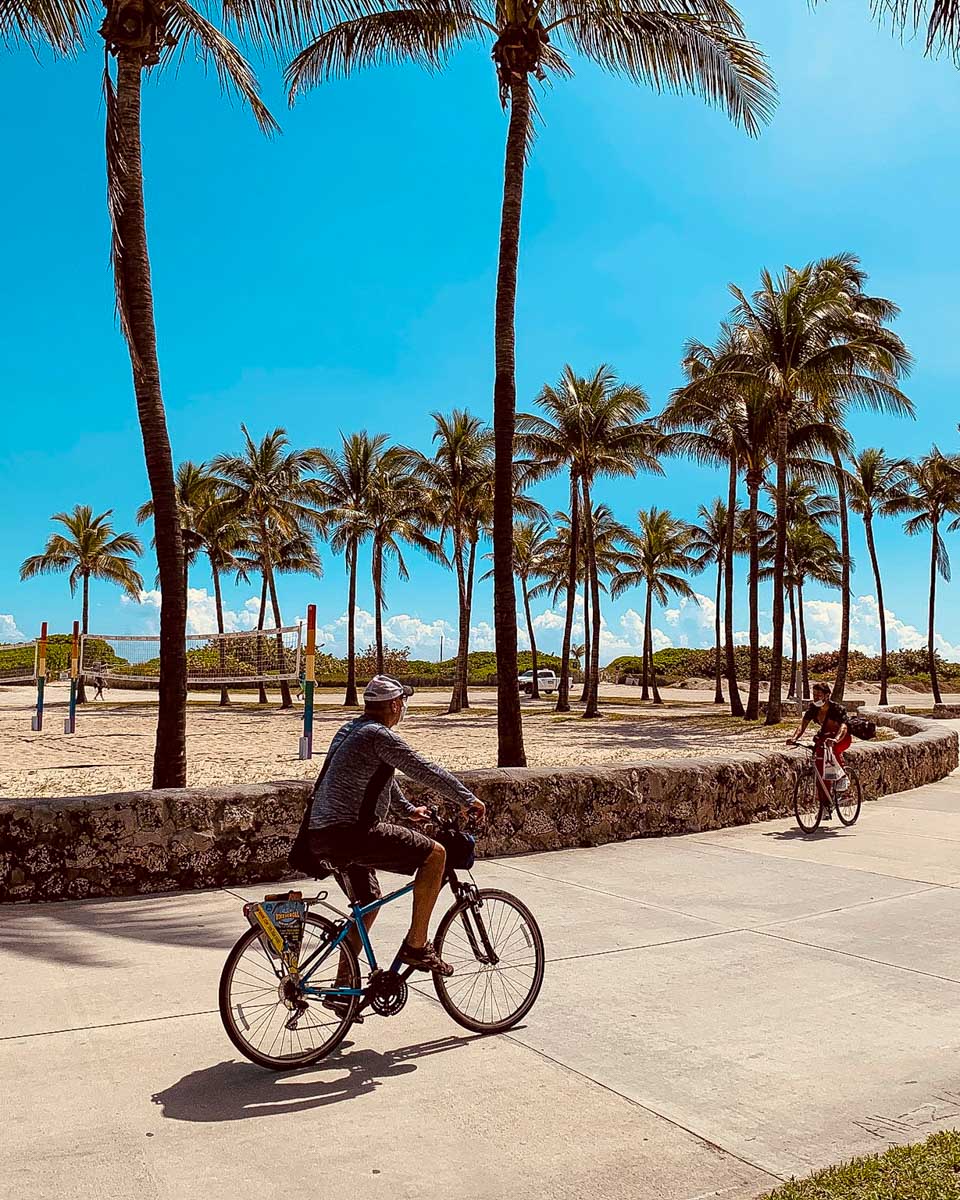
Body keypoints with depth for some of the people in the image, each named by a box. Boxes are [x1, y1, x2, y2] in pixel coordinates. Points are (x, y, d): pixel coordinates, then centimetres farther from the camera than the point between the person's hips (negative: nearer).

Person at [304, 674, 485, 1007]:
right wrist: (468, 799, -4)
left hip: (322, 835, 10)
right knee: (435, 853, -6)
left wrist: (408, 809, 39)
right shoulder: (379, 735, -12)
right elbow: (425, 770, -13)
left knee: (369, 903, 24)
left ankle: (342, 987, 29)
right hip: (350, 833, -10)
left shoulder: (349, 730, 19)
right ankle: (416, 946, -2)